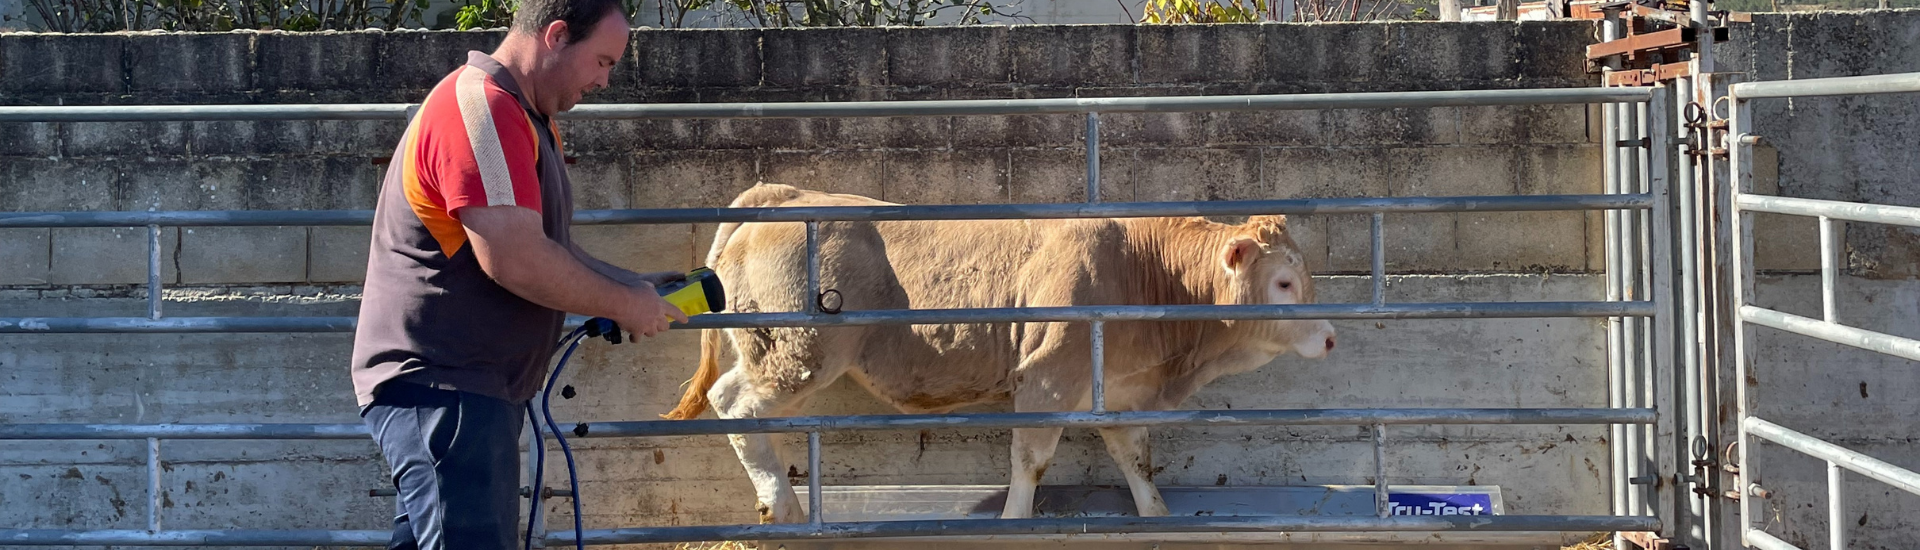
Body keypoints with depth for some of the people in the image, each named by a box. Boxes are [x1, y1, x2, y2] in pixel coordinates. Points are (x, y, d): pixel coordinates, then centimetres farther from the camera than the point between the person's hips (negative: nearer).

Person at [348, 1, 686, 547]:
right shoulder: (482, 109, -18)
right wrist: (623, 307, -14)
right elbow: (514, 260, -26)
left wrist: (632, 284, 12)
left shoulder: (522, 119, 18)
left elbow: (547, 248, 25)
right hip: (439, 382, -11)